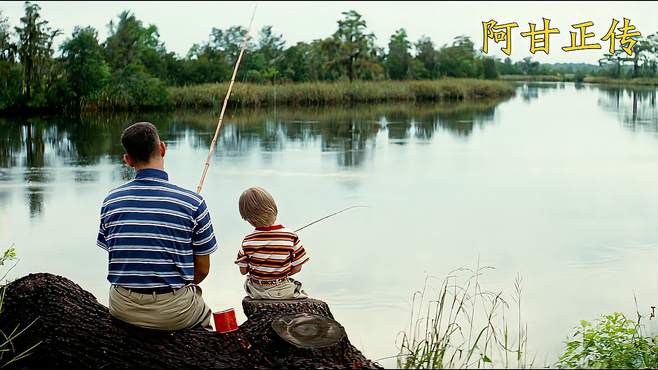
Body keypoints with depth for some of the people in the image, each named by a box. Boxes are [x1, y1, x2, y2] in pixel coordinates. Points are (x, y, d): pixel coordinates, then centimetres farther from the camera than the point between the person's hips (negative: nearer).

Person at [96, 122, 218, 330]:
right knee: (204, 313, 32)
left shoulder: (110, 201, 0)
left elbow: (118, 259, 10)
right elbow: (202, 270, -1)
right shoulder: (192, 202, -10)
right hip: (175, 313, -2)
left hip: (123, 310, 2)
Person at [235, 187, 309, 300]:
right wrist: (280, 275, 8)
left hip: (257, 292, 1)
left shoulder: (248, 241, -15)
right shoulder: (290, 236, -16)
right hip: (284, 291, -1)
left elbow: (243, 270, -4)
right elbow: (297, 268, -9)